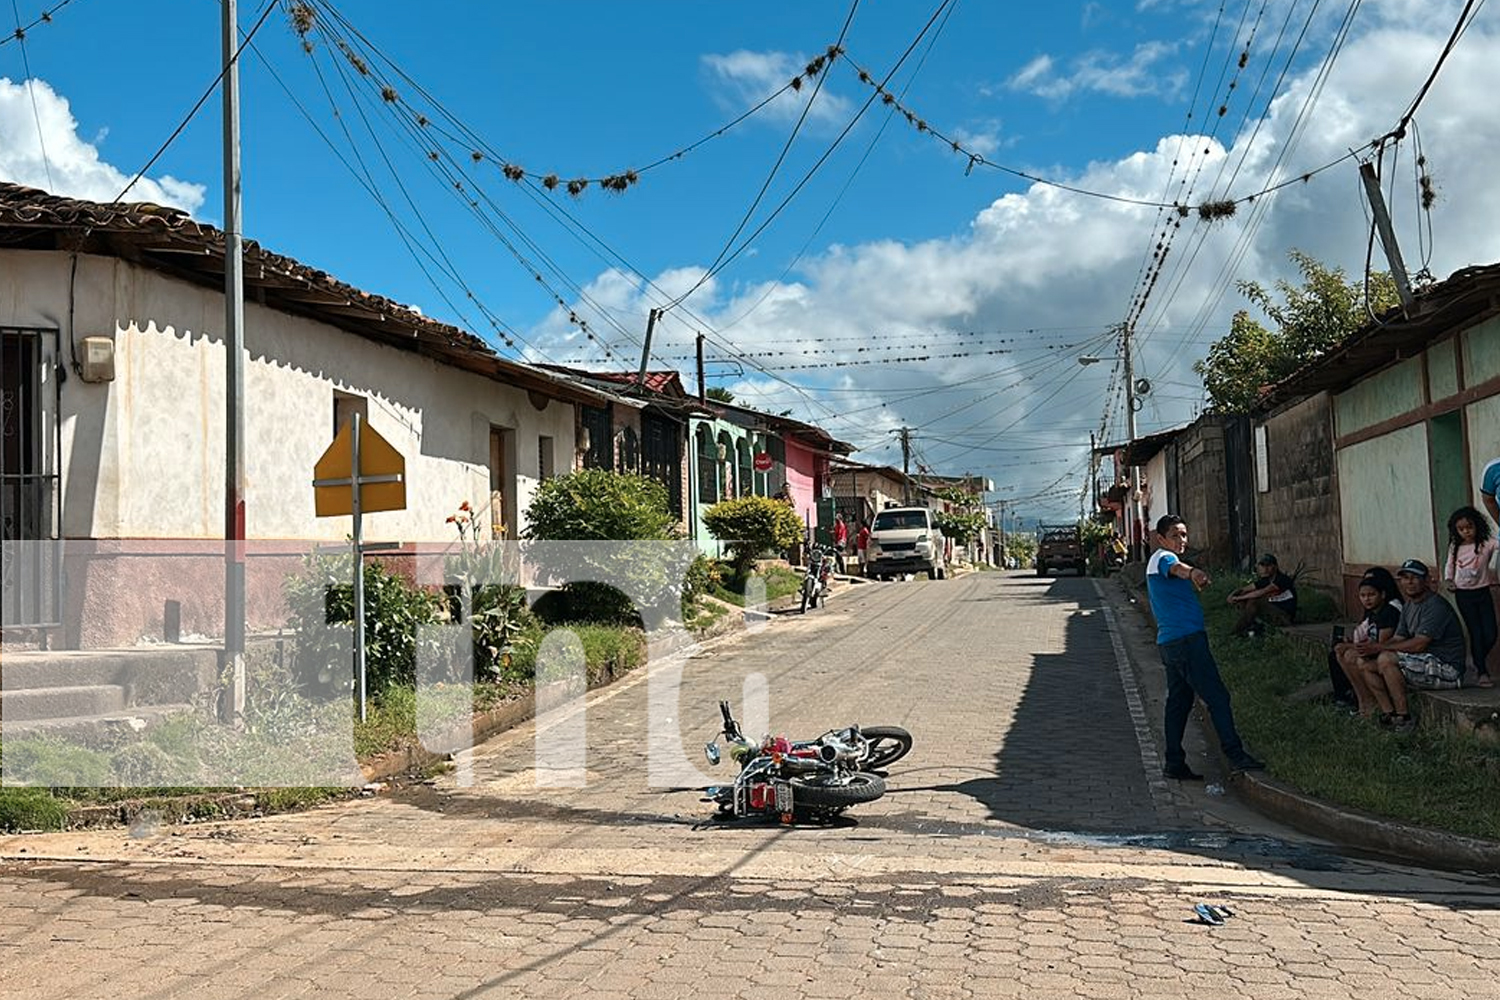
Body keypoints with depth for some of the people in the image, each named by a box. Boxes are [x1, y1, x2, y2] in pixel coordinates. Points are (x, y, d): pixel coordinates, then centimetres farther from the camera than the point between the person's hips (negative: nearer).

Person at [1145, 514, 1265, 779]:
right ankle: (1236, 755, -9)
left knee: (1179, 702, 10)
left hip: (1169, 642, 10)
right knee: (1217, 696, -8)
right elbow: (1175, 567, -37)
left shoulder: (1155, 562, 20)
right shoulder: (1163, 557, -11)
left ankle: (1174, 763, 11)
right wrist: (1192, 572, -57)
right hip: (1186, 639, -10)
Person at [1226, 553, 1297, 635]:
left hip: (1286, 616, -8)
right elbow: (1244, 589, 7)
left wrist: (1239, 597, -22)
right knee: (1243, 601, 0)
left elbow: (1261, 593, -28)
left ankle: (1238, 630, -14)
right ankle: (1249, 627, -14)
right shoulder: (1265, 581, 5)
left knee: (1254, 602, -25)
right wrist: (1233, 595, -15)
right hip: (1273, 612, 9)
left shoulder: (1282, 579, -19)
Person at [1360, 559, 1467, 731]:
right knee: (1366, 665, 3)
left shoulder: (1435, 606, -17)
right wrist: (1370, 648, -12)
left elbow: (1419, 644, -25)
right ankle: (1389, 715, -6)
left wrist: (1380, 647, -22)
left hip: (1446, 669, -10)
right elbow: (1398, 639, 8)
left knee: (1386, 659, -27)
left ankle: (1404, 718, -20)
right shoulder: (1408, 606, 13)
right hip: (1424, 666, 10)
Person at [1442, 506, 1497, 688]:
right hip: (1463, 595, 0)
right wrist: (1448, 580, 0)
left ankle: (1478, 661, 28)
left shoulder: (1487, 543, -8)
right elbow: (1449, 566, 14)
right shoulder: (1455, 547, 1)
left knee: (1490, 635, -1)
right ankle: (1482, 672, 5)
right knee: (1476, 633, -2)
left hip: (1483, 592, 0)